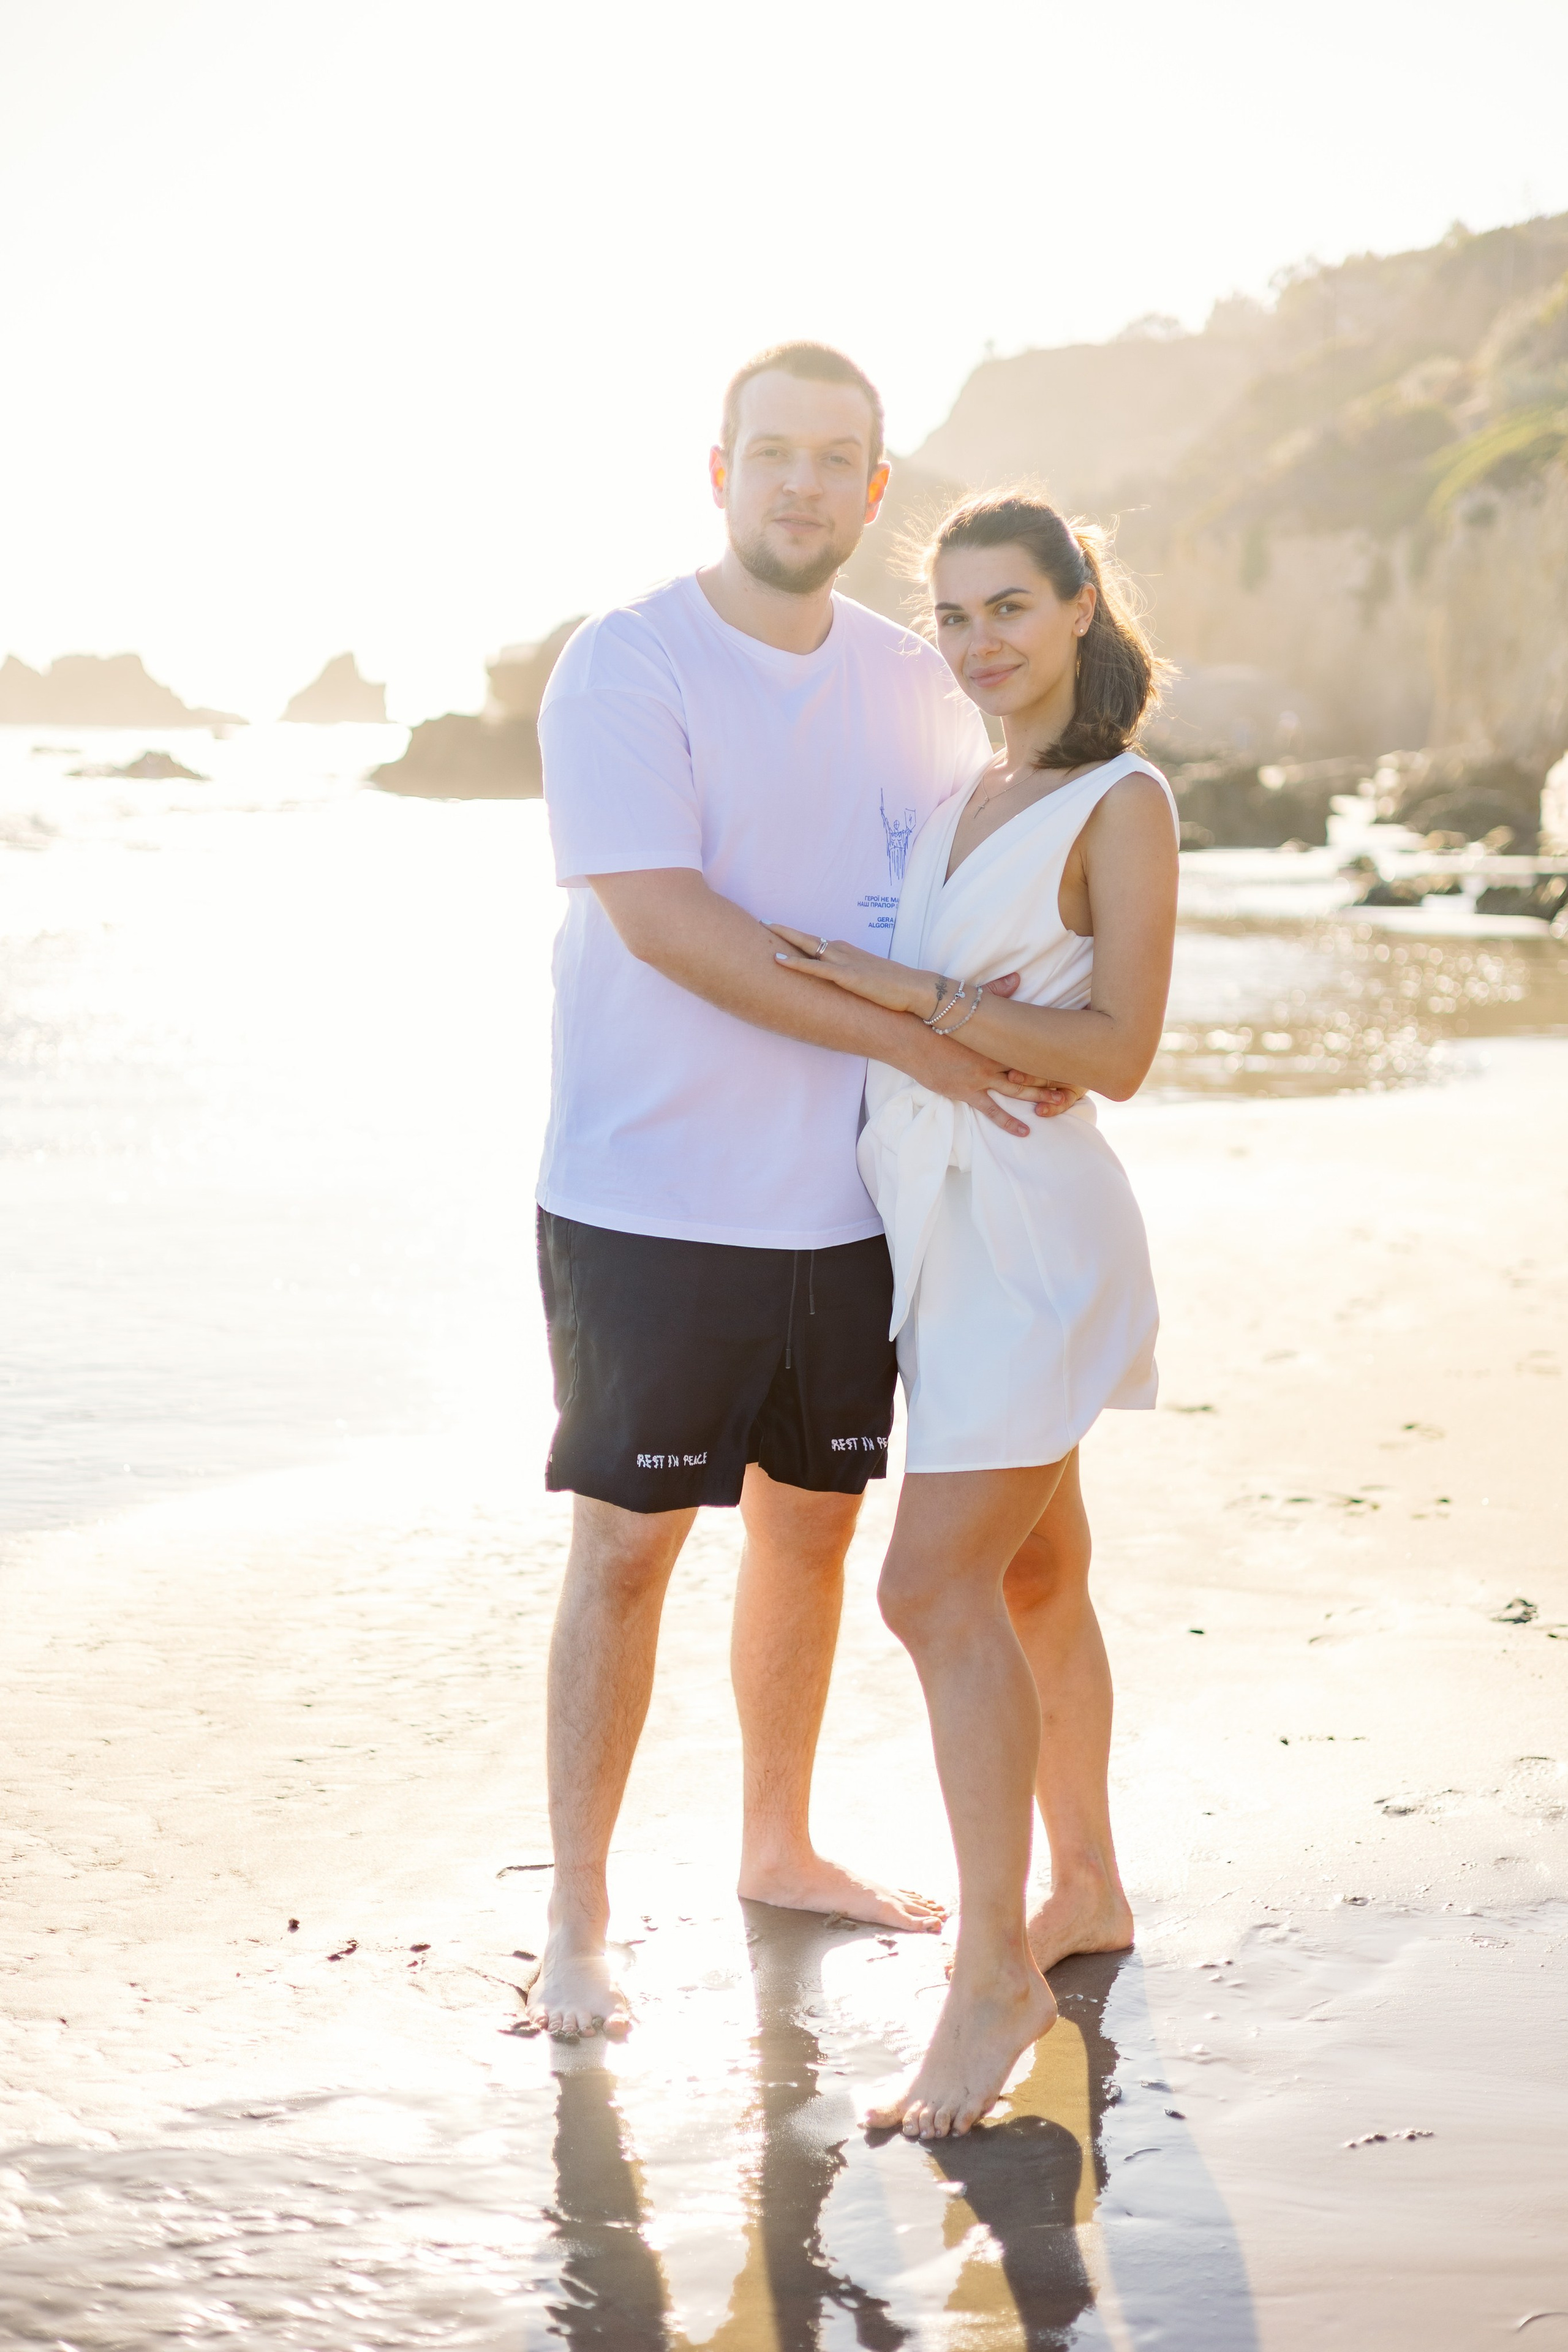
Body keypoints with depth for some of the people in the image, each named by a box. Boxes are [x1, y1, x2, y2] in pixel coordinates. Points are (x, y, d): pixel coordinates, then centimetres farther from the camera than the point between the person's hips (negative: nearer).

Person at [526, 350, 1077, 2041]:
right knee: (627, 1542, -3)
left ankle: (780, 1846, 33)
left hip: (844, 1198, 6)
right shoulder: (625, 667, -9)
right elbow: (665, 920, -20)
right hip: (650, 1200, -6)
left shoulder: (912, 685, 9)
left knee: (810, 1522, 15)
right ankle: (576, 1925, 7)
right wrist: (913, 1038, -22)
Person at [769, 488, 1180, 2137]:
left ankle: (993, 1972, -5)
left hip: (1031, 1238, -8)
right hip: (941, 1227, 8)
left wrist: (909, 994, -20)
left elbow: (1117, 1053, -17)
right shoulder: (971, 794, 14)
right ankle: (1085, 1894, 29)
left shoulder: (1124, 806, -10)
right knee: (1030, 1577, 15)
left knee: (936, 1586, -12)